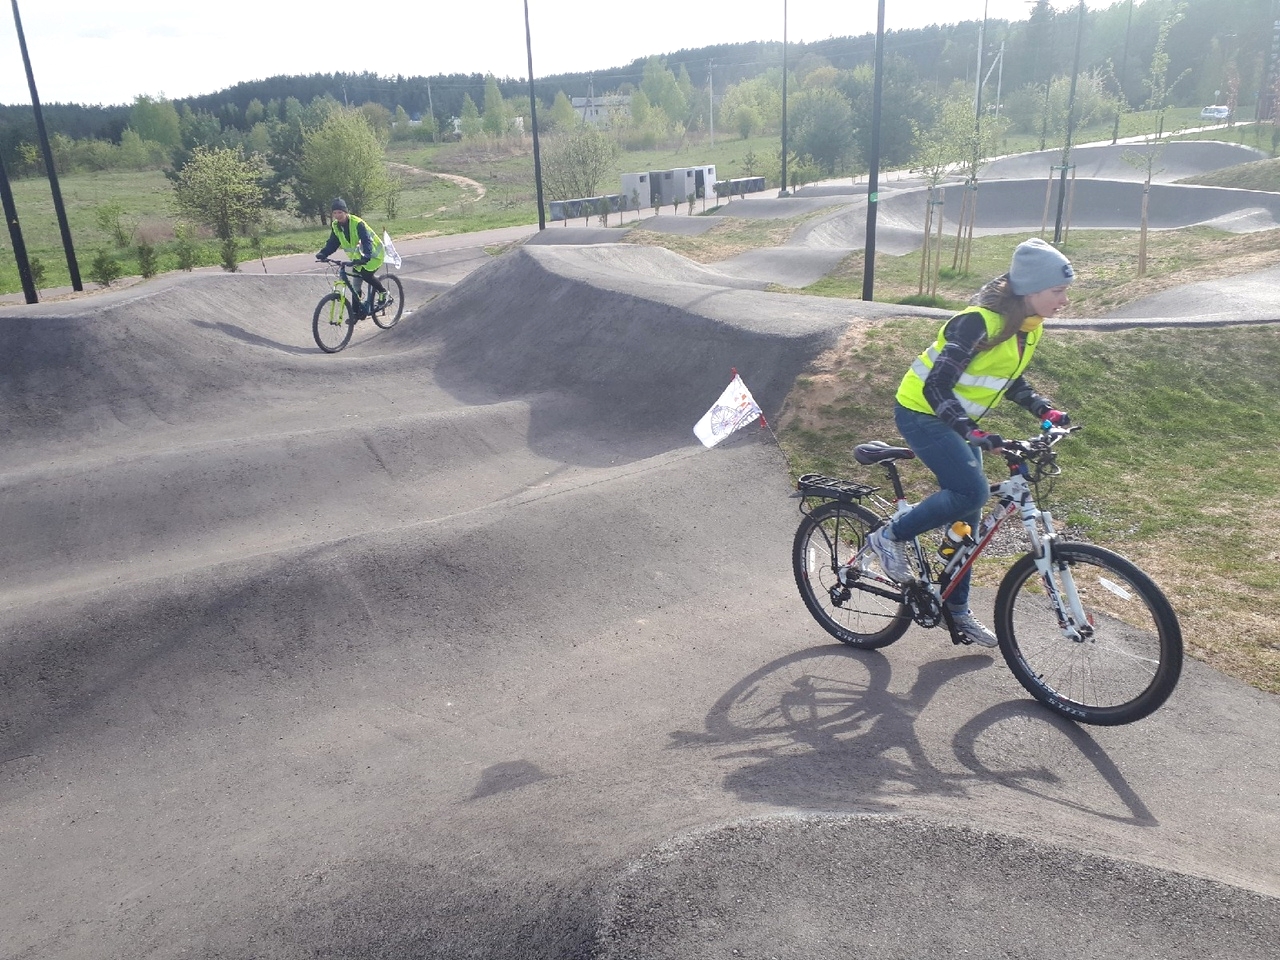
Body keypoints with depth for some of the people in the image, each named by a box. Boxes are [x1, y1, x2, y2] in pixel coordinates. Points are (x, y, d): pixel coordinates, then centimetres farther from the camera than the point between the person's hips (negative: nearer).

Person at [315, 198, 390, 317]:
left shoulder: (357, 223, -26)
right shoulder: (336, 226, -6)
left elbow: (367, 241, -36)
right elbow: (332, 243, -5)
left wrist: (366, 257, -52)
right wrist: (323, 254, -24)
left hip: (373, 254, -6)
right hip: (358, 258, 6)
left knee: (366, 274, -27)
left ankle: (383, 292, -2)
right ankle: (357, 311, 10)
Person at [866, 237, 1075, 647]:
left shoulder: (1029, 327, 1)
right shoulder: (980, 321, -26)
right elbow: (936, 387, -29)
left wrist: (1046, 410, 1)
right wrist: (972, 433, -39)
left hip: (958, 421, 9)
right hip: (922, 414, -9)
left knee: (967, 514, 9)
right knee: (972, 490, -25)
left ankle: (957, 610, 22)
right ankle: (891, 536, -4)